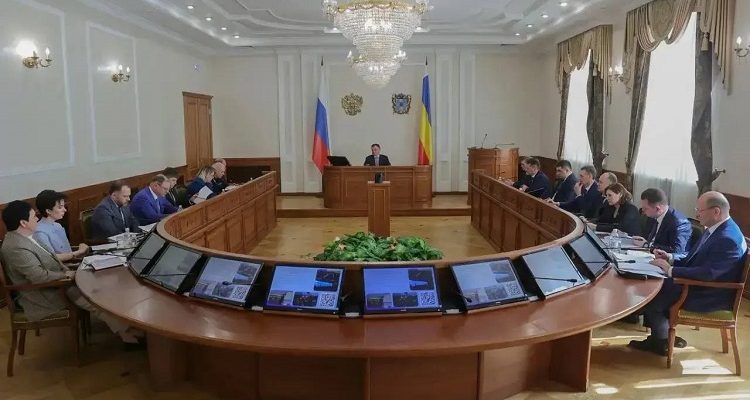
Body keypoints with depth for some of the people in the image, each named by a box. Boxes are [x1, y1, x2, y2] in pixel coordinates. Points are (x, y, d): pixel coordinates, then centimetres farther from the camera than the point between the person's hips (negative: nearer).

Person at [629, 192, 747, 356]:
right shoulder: (715, 229, 5)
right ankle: (663, 334, 13)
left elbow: (707, 273, -32)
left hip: (710, 296, -10)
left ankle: (662, 341, 13)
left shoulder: (727, 239, -27)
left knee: (650, 298, -10)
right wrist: (671, 257, -1)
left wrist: (671, 270, -24)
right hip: (698, 285, 10)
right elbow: (694, 259, 15)